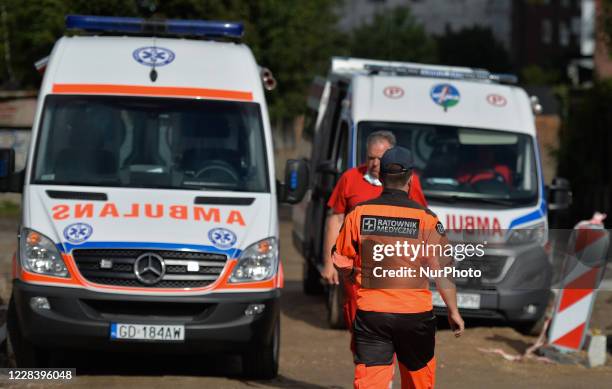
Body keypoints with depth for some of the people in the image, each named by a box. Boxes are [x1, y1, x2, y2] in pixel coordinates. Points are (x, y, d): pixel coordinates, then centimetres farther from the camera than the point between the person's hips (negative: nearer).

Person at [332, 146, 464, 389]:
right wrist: (453, 311, 3)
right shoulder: (425, 218, -6)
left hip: (370, 313, 0)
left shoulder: (359, 214, -2)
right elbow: (441, 270, -6)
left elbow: (341, 262, 5)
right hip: (415, 313, 0)